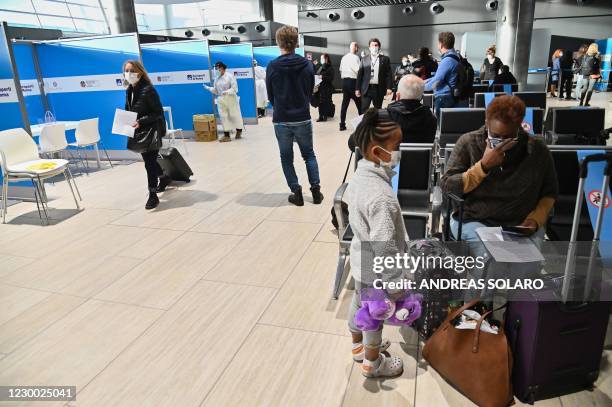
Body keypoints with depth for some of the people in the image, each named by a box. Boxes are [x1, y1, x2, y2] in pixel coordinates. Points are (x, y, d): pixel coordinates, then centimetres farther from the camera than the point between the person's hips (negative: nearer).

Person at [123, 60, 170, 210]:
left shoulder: (148, 90, -17)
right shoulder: (129, 90, 7)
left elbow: (159, 113, -19)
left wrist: (141, 121, -27)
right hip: (139, 132, 8)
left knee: (149, 163, -6)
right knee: (149, 160, 20)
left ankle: (153, 196, 4)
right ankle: (164, 178, 45)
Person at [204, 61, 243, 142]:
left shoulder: (229, 76, -8)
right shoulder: (217, 79, 10)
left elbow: (234, 88, -13)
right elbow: (216, 90, 11)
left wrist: (226, 92, -26)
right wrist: (208, 88, -4)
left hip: (231, 99, -5)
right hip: (221, 100, 5)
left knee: (235, 115, 4)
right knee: (224, 117, 2)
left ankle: (239, 132, 21)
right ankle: (226, 135, 5)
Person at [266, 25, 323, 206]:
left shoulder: (272, 66, -9)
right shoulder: (307, 64, -4)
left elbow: (270, 96, 1)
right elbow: (310, 91, 6)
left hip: (281, 120, -1)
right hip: (303, 118, 2)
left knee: (286, 157, 12)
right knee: (309, 154, 16)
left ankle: (296, 192, 11)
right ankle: (316, 190, 12)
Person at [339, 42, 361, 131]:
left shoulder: (344, 58, 10)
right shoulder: (356, 57, -11)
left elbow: (341, 70, 15)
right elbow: (359, 70, -18)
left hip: (345, 81, 6)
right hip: (353, 81, -6)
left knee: (345, 103, 8)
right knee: (359, 103, 2)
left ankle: (342, 125, 8)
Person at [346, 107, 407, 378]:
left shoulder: (360, 176, -6)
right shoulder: (381, 196, -35)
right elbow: (384, 246, -32)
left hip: (361, 259, 9)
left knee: (359, 303, 27)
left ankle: (359, 346, 53)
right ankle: (372, 363, 39)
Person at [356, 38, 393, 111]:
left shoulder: (385, 59, 6)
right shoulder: (364, 60, 8)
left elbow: (388, 74, 2)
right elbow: (360, 75, 7)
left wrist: (389, 88, -7)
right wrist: (358, 89, 2)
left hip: (379, 89, 0)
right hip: (366, 88, 0)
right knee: (364, 110, -4)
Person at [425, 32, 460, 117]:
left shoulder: (447, 60, -18)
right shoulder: (455, 57, 13)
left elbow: (435, 83, -18)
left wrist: (422, 87, -1)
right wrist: (424, 81, 19)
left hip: (444, 99, -10)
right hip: (451, 98, 10)